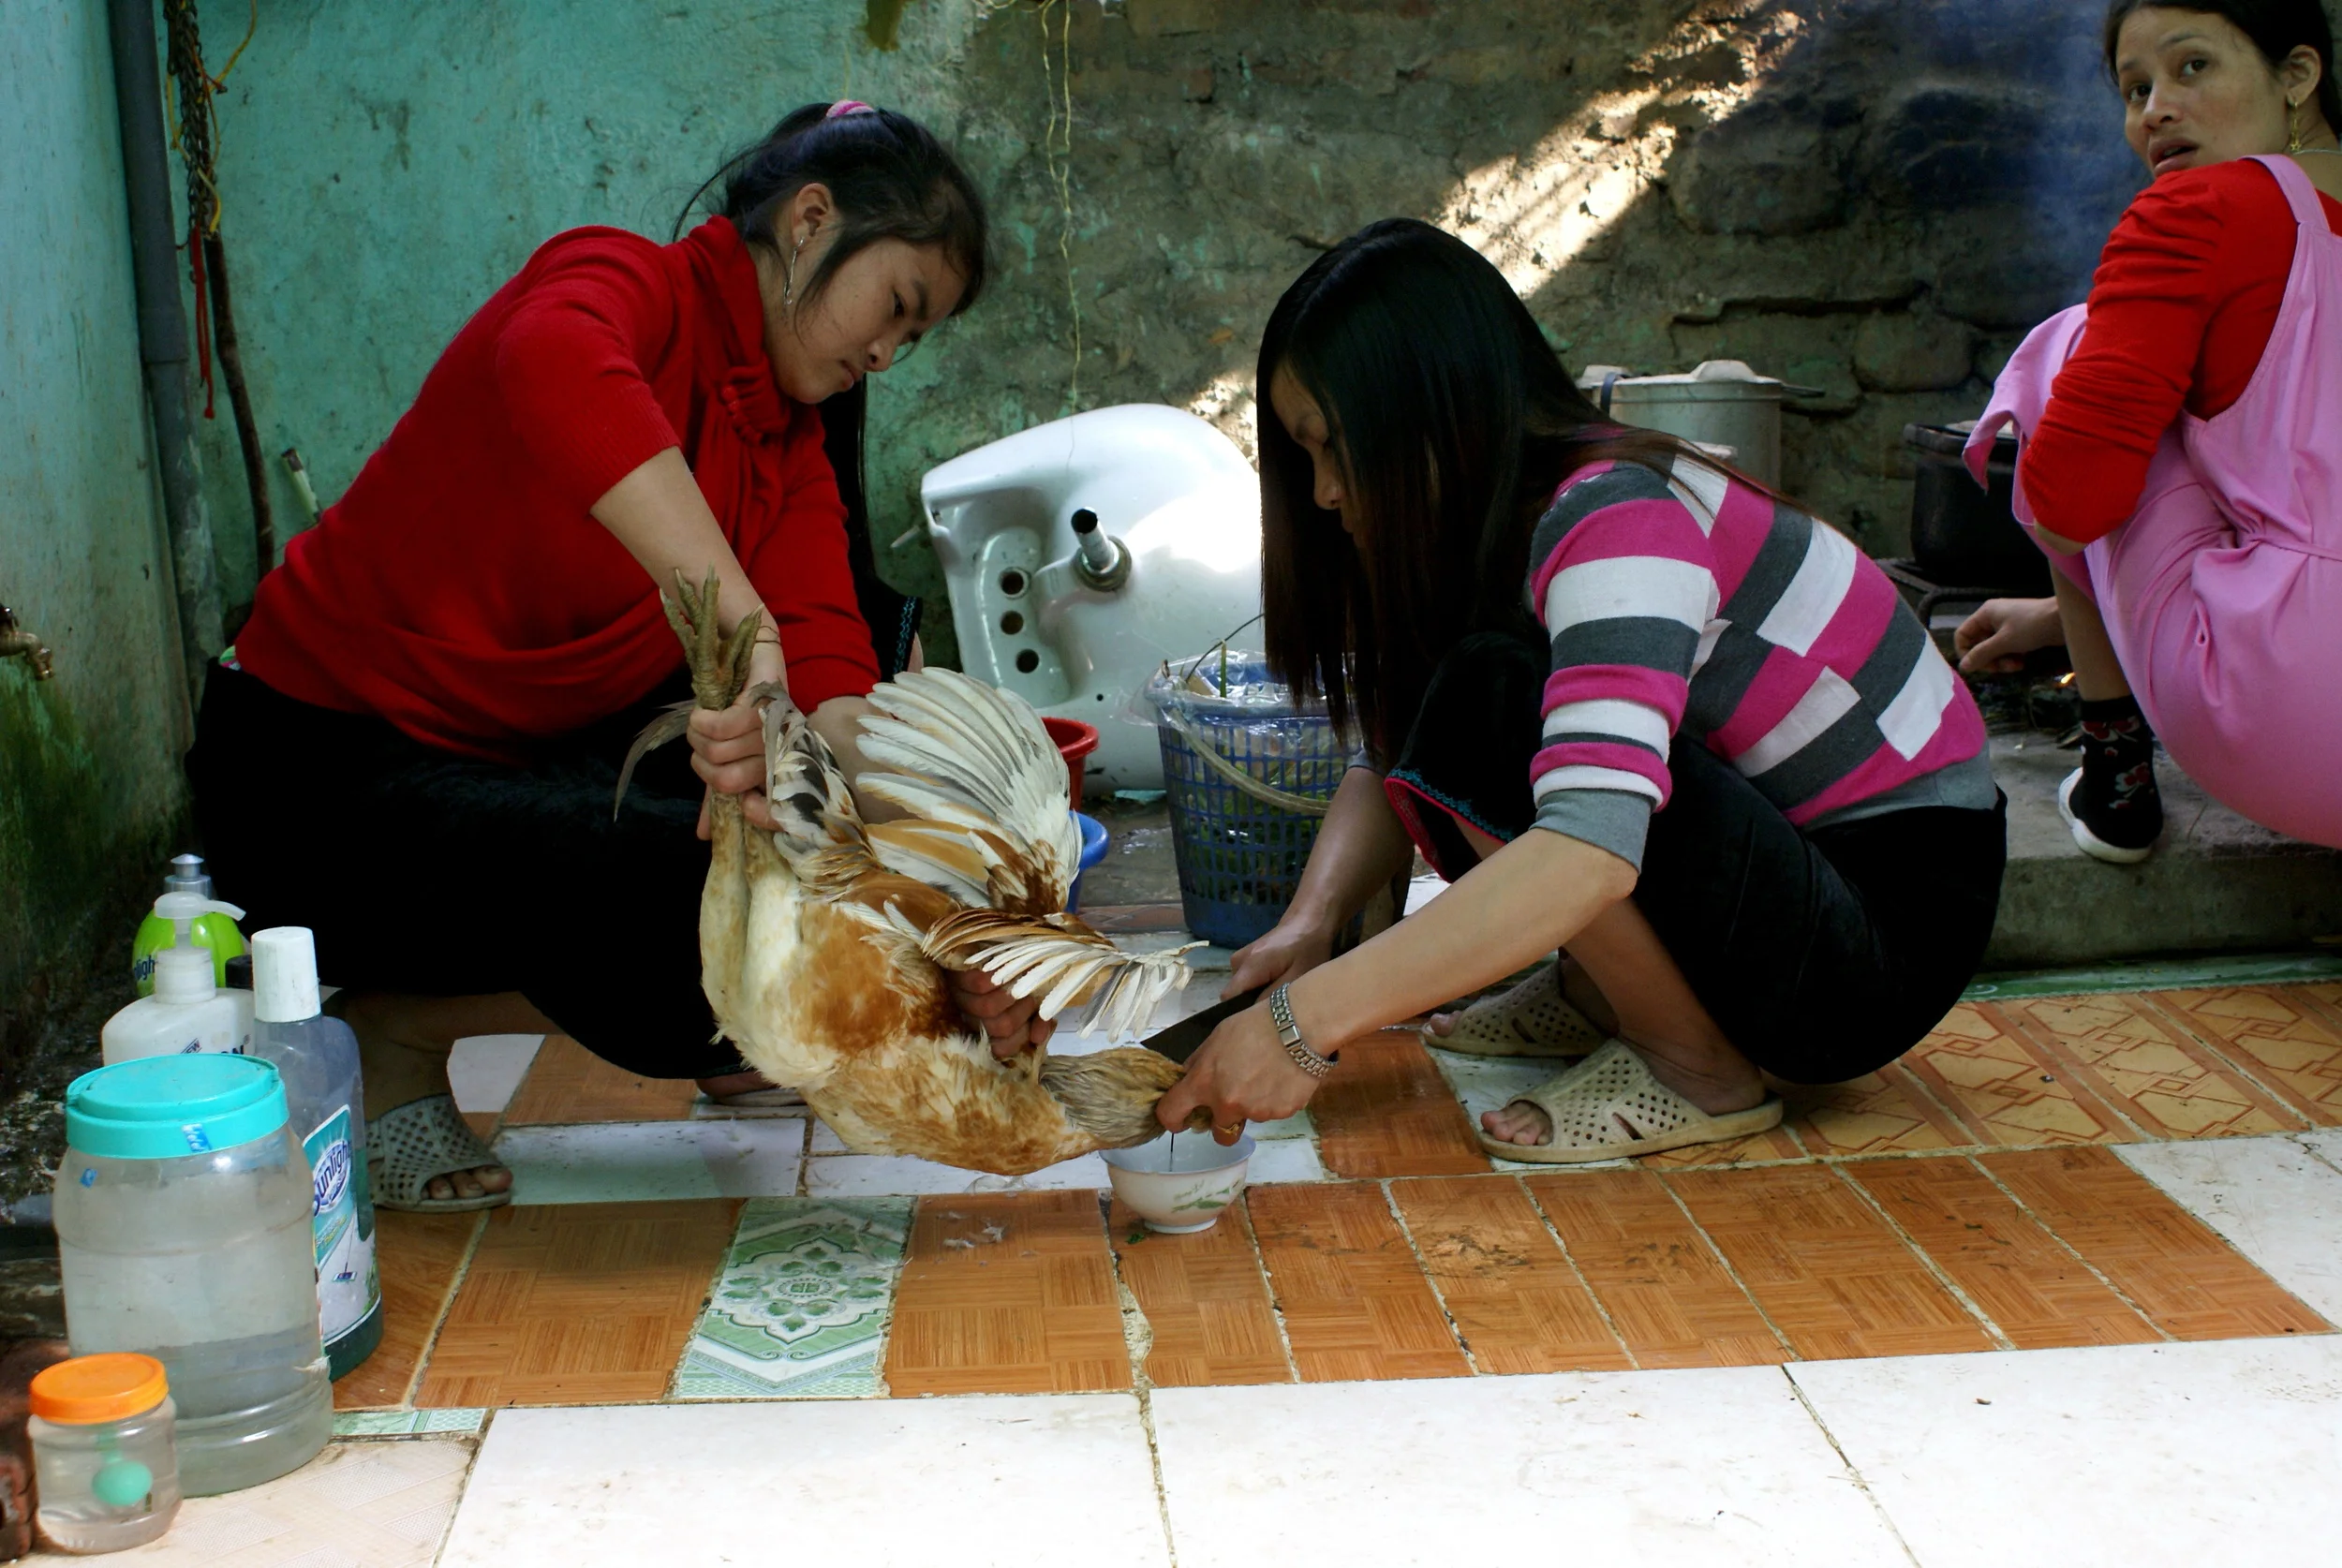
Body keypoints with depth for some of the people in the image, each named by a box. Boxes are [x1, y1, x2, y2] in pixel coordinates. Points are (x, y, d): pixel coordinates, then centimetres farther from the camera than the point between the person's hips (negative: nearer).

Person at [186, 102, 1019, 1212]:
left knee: (881, 637, 5)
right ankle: (388, 1038, -2)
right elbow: (556, 365, -43)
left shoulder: (792, 449, 6)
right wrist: (742, 626, -52)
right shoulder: (627, 286, -15)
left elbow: (832, 696, -9)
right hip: (324, 767, -8)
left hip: (533, 753, 9)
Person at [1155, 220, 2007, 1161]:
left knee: (1492, 700, -28)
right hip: (1767, 842, 9)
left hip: (1893, 926, -9)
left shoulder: (1615, 519, -26)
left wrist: (1305, 1023, -43)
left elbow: (1591, 853, -39)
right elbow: (1390, 761, 4)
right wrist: (1311, 923, -16)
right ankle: (1598, 995, 9)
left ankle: (1697, 1066, -12)